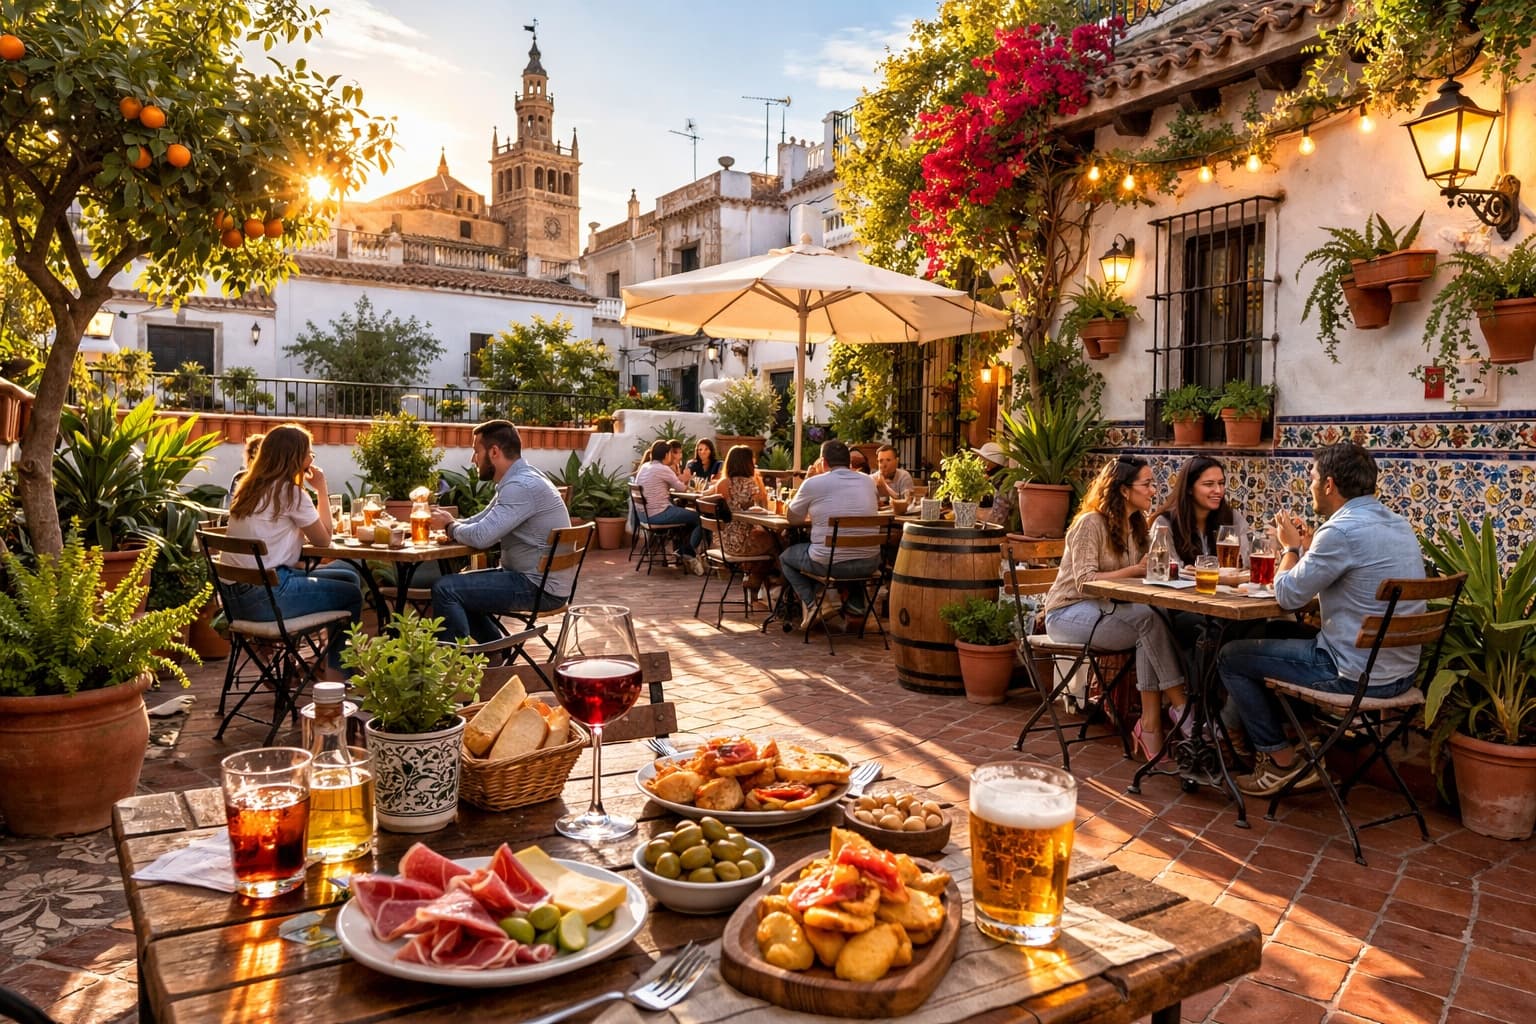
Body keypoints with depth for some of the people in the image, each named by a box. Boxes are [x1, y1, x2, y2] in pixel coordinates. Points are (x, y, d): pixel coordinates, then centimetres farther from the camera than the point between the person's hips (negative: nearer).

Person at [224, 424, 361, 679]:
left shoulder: (250, 488, 14)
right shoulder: (289, 491, -10)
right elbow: (324, 538, -1)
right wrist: (321, 489, 5)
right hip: (266, 595, -9)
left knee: (348, 575, 19)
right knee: (352, 595, 6)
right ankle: (337, 673, 13)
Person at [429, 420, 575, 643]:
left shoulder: (522, 485, -21)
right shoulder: (518, 481, 12)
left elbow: (481, 536, -27)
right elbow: (480, 522, 21)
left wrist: (450, 526, -6)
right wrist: (452, 524, 1)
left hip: (541, 587, -11)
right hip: (531, 577, 11)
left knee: (445, 589, -15)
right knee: (457, 586, 22)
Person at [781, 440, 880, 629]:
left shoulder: (814, 483, -6)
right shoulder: (868, 481, 8)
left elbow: (792, 519, 9)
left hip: (830, 564, -4)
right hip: (870, 563, 4)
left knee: (785, 557, 24)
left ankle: (813, 602, 3)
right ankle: (856, 606, 25)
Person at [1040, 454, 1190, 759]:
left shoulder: (1136, 526, 13)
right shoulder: (1091, 523, -13)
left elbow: (1142, 573, 11)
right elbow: (1084, 582, -19)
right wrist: (1136, 570, -22)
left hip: (1104, 609, 7)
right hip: (1068, 613, -7)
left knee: (1151, 626, -27)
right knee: (1148, 618, -29)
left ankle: (1150, 723, -28)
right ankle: (1182, 708, -23)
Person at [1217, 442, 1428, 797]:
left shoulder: (1342, 530, -21)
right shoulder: (1400, 526, 9)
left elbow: (1289, 596, -12)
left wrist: (1291, 546, 3)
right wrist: (1307, 545, 17)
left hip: (1356, 674, -9)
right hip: (1400, 671, 9)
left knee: (1231, 657, 5)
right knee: (1279, 638, 29)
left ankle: (1282, 761, 13)